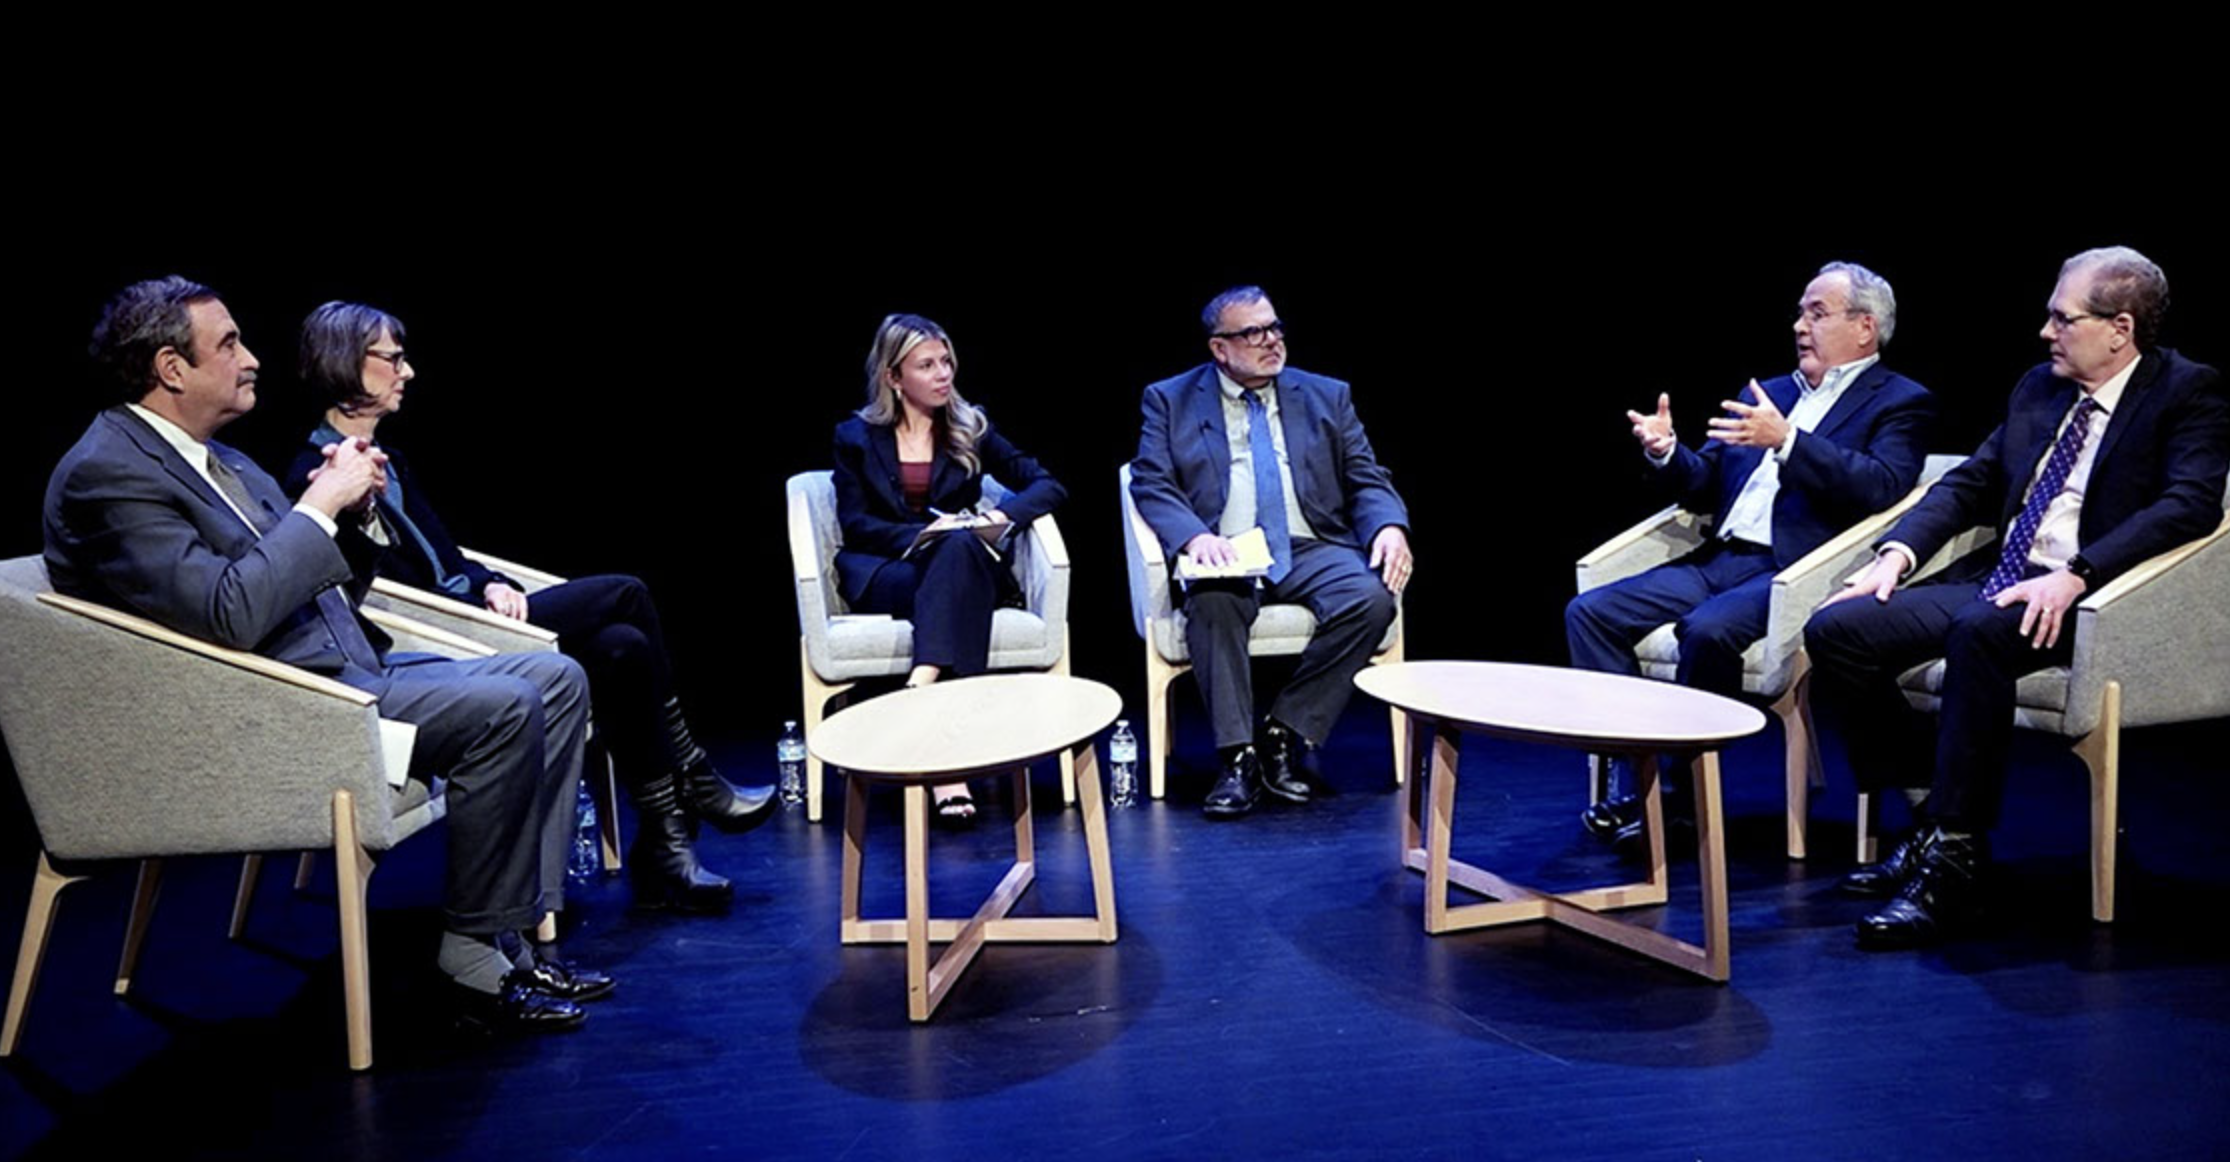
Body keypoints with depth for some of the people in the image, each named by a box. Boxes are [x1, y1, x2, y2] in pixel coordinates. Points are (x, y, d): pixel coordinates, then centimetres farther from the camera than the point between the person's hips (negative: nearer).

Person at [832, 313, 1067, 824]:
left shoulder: (971, 430, 15)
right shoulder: (856, 437, 11)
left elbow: (1048, 485, 6)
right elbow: (855, 526, 1)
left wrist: (1000, 515, -14)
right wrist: (921, 535, -16)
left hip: (964, 564, 2)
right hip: (882, 575, -1)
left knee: (958, 548, -36)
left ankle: (920, 686, -53)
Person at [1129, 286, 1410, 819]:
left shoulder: (1327, 396, 18)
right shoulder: (1170, 400, 12)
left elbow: (1367, 480, 13)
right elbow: (1151, 484, 1)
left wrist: (1389, 527, -10)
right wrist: (1193, 537, -20)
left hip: (1312, 550, 2)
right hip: (1227, 554, -2)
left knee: (1371, 599, -28)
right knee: (1212, 602, -36)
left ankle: (1283, 733, -15)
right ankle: (1237, 756, -25)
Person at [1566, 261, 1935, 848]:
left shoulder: (1901, 402, 5)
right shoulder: (1765, 394, 24)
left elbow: (1881, 487, -14)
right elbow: (1705, 487, 21)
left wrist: (1787, 441, -23)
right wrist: (1666, 452, -1)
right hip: (1718, 560, 7)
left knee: (1708, 630, -35)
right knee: (1588, 612, -12)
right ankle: (1632, 784, -13)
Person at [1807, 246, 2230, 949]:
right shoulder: (2039, 388, 19)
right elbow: (1972, 482, 18)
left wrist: (2075, 576, -29)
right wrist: (1900, 549, -1)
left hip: (2084, 599, -7)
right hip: (1994, 579, 7)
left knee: (1977, 632, -39)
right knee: (1835, 630, -13)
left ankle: (1953, 861, -30)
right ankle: (1932, 816, -3)